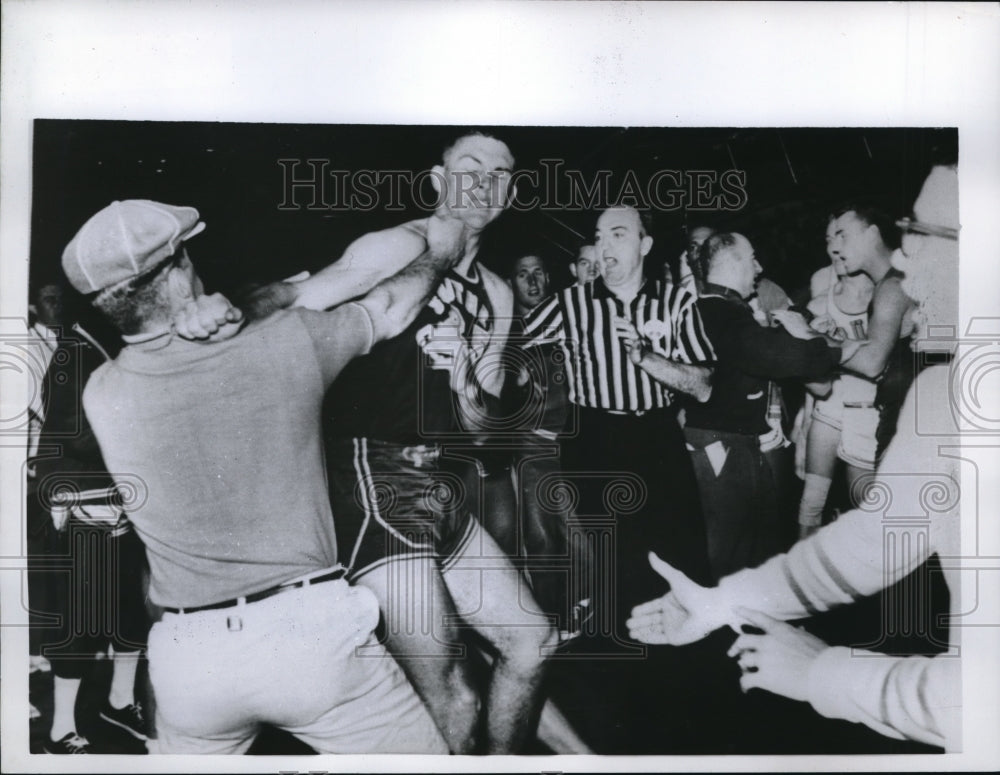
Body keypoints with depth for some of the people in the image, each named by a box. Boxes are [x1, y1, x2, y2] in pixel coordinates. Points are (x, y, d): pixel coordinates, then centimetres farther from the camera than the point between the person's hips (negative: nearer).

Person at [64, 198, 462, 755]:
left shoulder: (103, 395, -4)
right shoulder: (285, 345, -9)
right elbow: (392, 307, 9)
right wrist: (439, 250, 28)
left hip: (188, 659, 3)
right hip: (310, 632, -2)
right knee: (425, 754, 15)